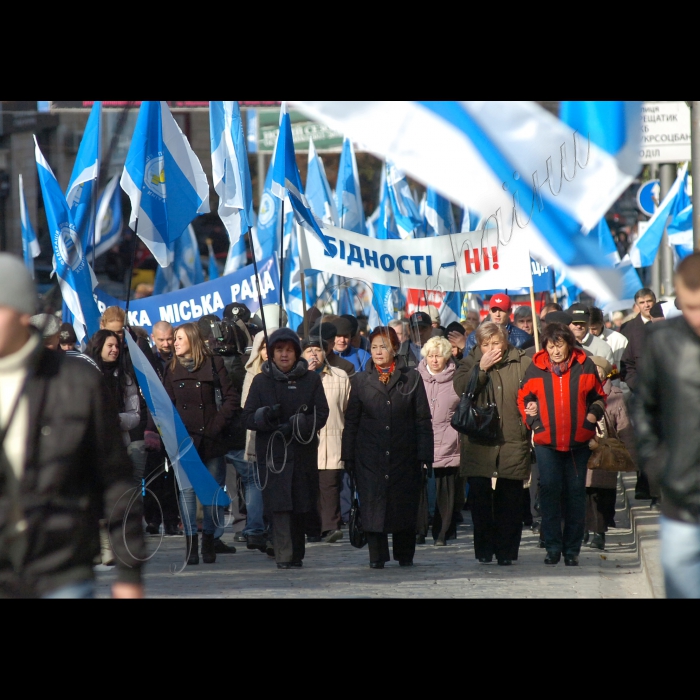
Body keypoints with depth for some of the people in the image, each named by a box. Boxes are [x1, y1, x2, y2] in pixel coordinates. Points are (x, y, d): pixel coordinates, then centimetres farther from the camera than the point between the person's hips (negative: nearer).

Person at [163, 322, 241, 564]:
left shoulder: (213, 365, 1)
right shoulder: (172, 369, 9)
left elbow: (232, 398, -1)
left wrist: (219, 424, -9)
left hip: (210, 437, -1)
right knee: (186, 489, -4)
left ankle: (211, 540, 10)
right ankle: (191, 544, -2)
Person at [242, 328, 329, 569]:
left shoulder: (311, 380, 8)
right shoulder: (261, 381, 10)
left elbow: (321, 415, 1)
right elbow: (248, 418, 5)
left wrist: (295, 425, -14)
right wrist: (267, 416, -16)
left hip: (304, 452, 1)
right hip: (273, 453, -1)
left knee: (300, 506, 3)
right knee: (279, 505, -13)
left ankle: (296, 554, 14)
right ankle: (284, 556, -16)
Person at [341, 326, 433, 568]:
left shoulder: (411, 378, 5)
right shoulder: (361, 380, 8)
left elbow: (423, 419, 3)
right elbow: (351, 421, 9)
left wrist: (425, 455, -4)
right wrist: (348, 455, 3)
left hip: (404, 455, 0)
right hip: (370, 455, 1)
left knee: (405, 505, 4)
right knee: (373, 503, -4)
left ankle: (405, 555, 16)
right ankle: (377, 555, 2)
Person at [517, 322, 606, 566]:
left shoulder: (585, 366, 1)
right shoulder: (535, 369, 1)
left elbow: (598, 396, 13)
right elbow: (523, 399, 13)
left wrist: (593, 414, -4)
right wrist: (533, 421, -4)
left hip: (578, 442, 0)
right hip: (546, 442, 0)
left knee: (575, 492, 5)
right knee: (549, 489, -9)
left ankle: (572, 549, 12)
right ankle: (552, 547, -3)